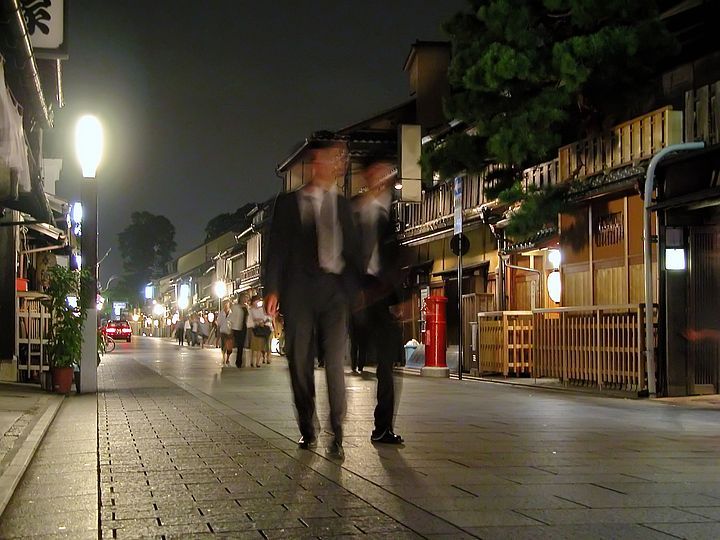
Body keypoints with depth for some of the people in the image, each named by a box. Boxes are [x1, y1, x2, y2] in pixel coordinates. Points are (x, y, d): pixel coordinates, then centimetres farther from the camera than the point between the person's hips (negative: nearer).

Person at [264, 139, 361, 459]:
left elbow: (352, 247, 17)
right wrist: (272, 289, -5)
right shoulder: (289, 202, 9)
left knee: (334, 361, -10)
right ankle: (307, 429, 15)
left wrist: (358, 286, 8)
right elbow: (277, 247, 4)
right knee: (300, 361, 4)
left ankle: (337, 436, -12)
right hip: (299, 289, -1)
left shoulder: (342, 204, 17)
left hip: (334, 289, 1)